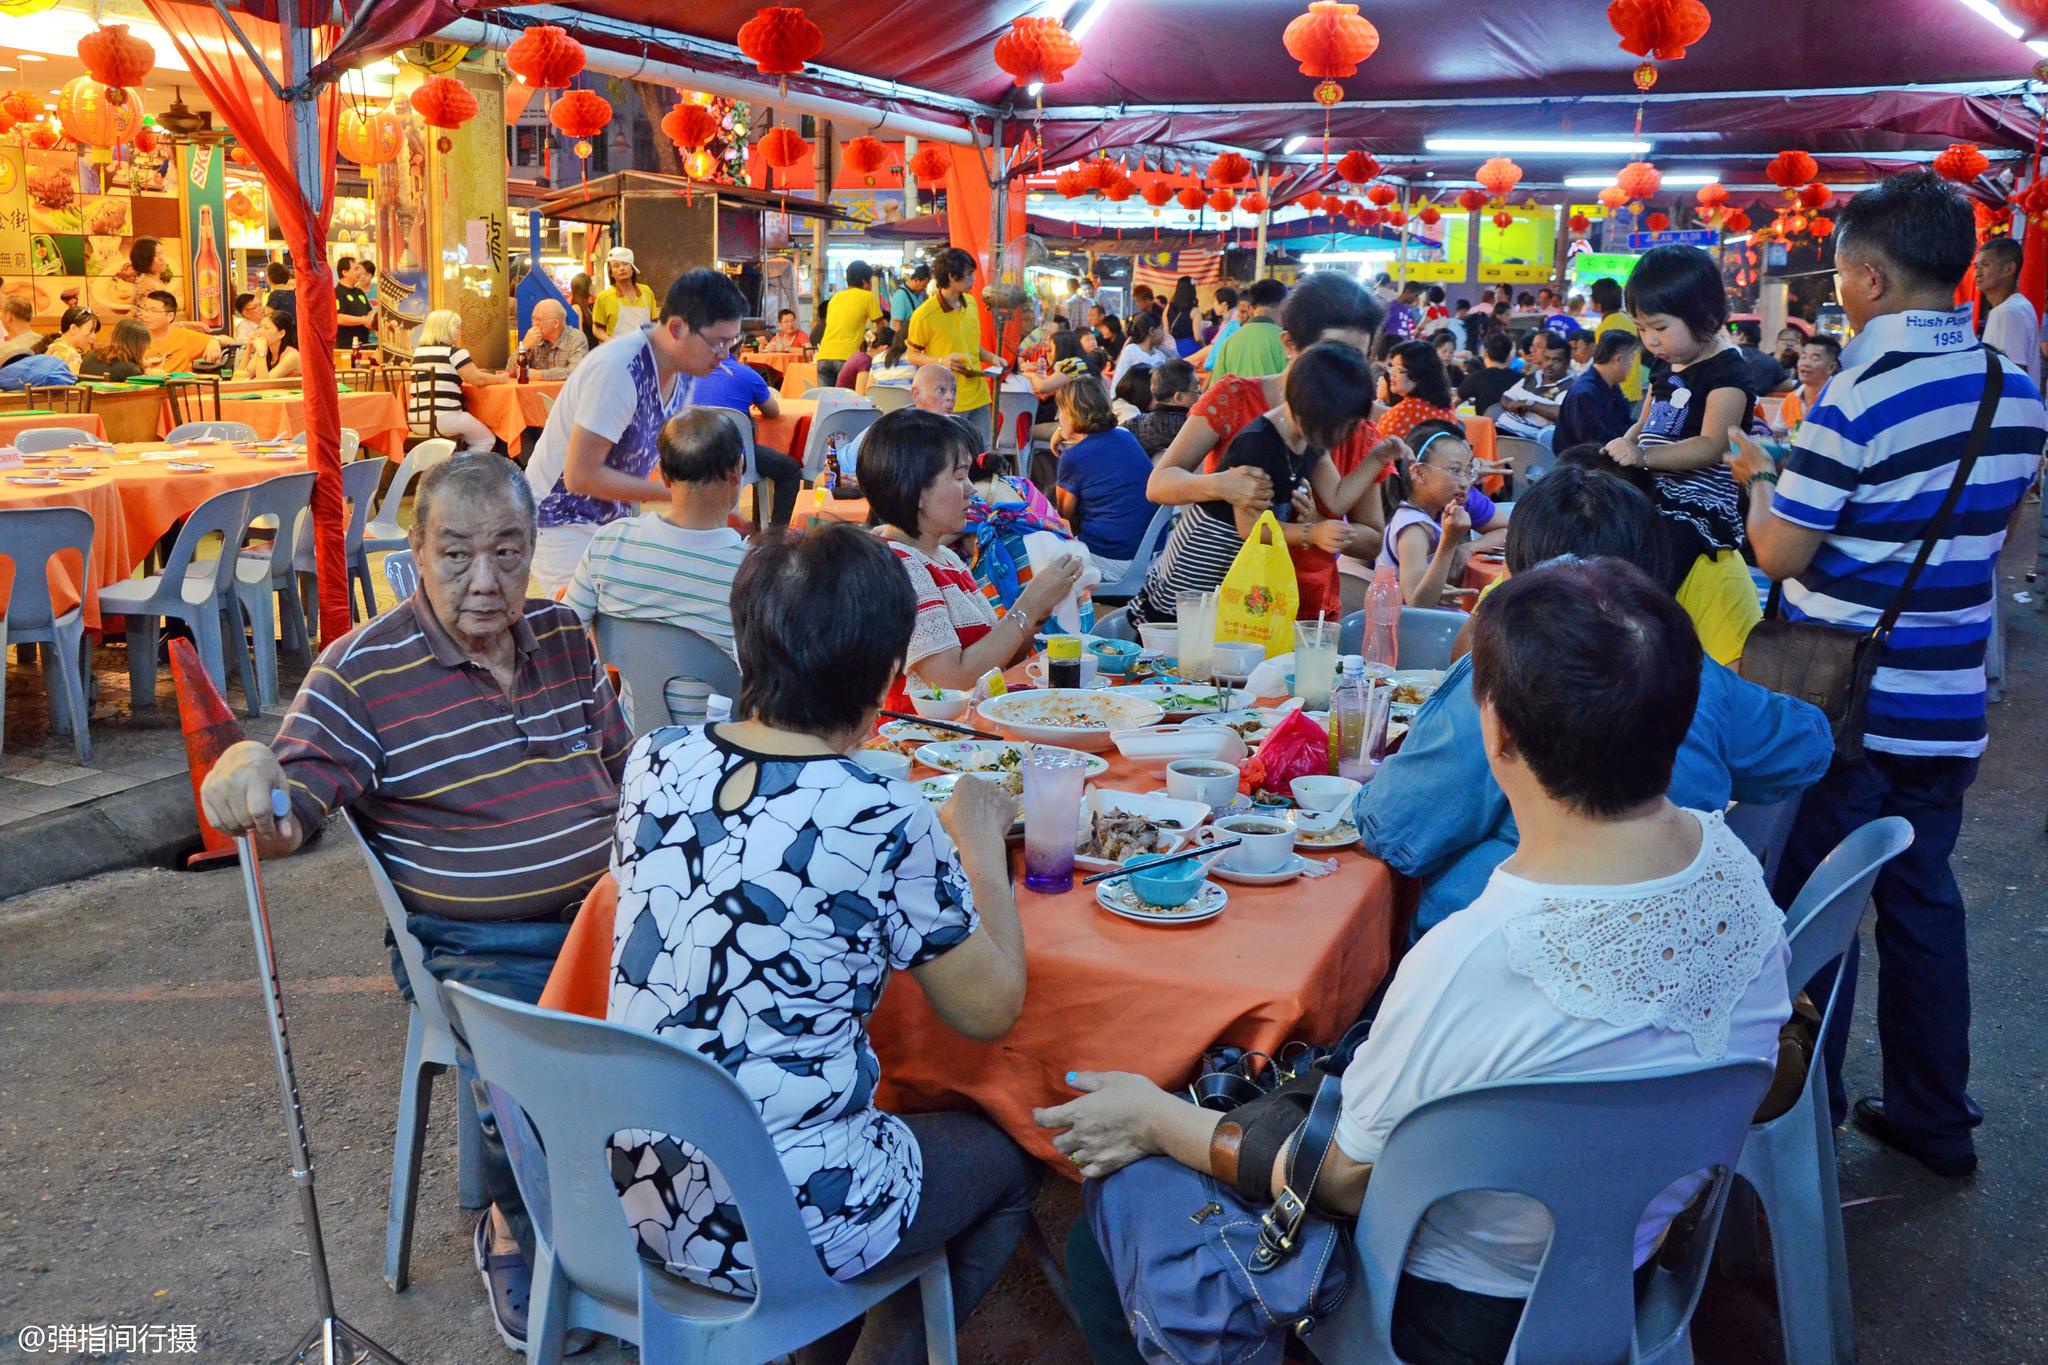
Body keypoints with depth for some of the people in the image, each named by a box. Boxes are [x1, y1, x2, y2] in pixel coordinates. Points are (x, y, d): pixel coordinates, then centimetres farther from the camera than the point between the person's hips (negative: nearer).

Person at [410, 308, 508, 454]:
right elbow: (479, 379, -4)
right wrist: (501, 378, 14)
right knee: (487, 440, 12)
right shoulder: (454, 352, -4)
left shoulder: (418, 351, 17)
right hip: (443, 417, -7)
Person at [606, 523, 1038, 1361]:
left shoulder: (655, 763, -6)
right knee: (1007, 1161, 23)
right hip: (779, 1230, -6)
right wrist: (982, 843, 3)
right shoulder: (886, 825, -23)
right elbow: (992, 1012, -9)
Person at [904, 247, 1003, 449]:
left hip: (979, 396, 6)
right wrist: (941, 361, -20)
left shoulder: (971, 303, 8)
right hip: (948, 402, -6)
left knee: (984, 453, 10)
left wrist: (991, 357, 3)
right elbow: (912, 356, -4)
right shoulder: (924, 315, -13)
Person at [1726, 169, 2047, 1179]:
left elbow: (1780, 552, -16)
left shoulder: (1859, 396, -20)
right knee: (1923, 897, 17)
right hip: (1948, 704, 6)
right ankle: (1934, 1116, 27)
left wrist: (1758, 476, 3)